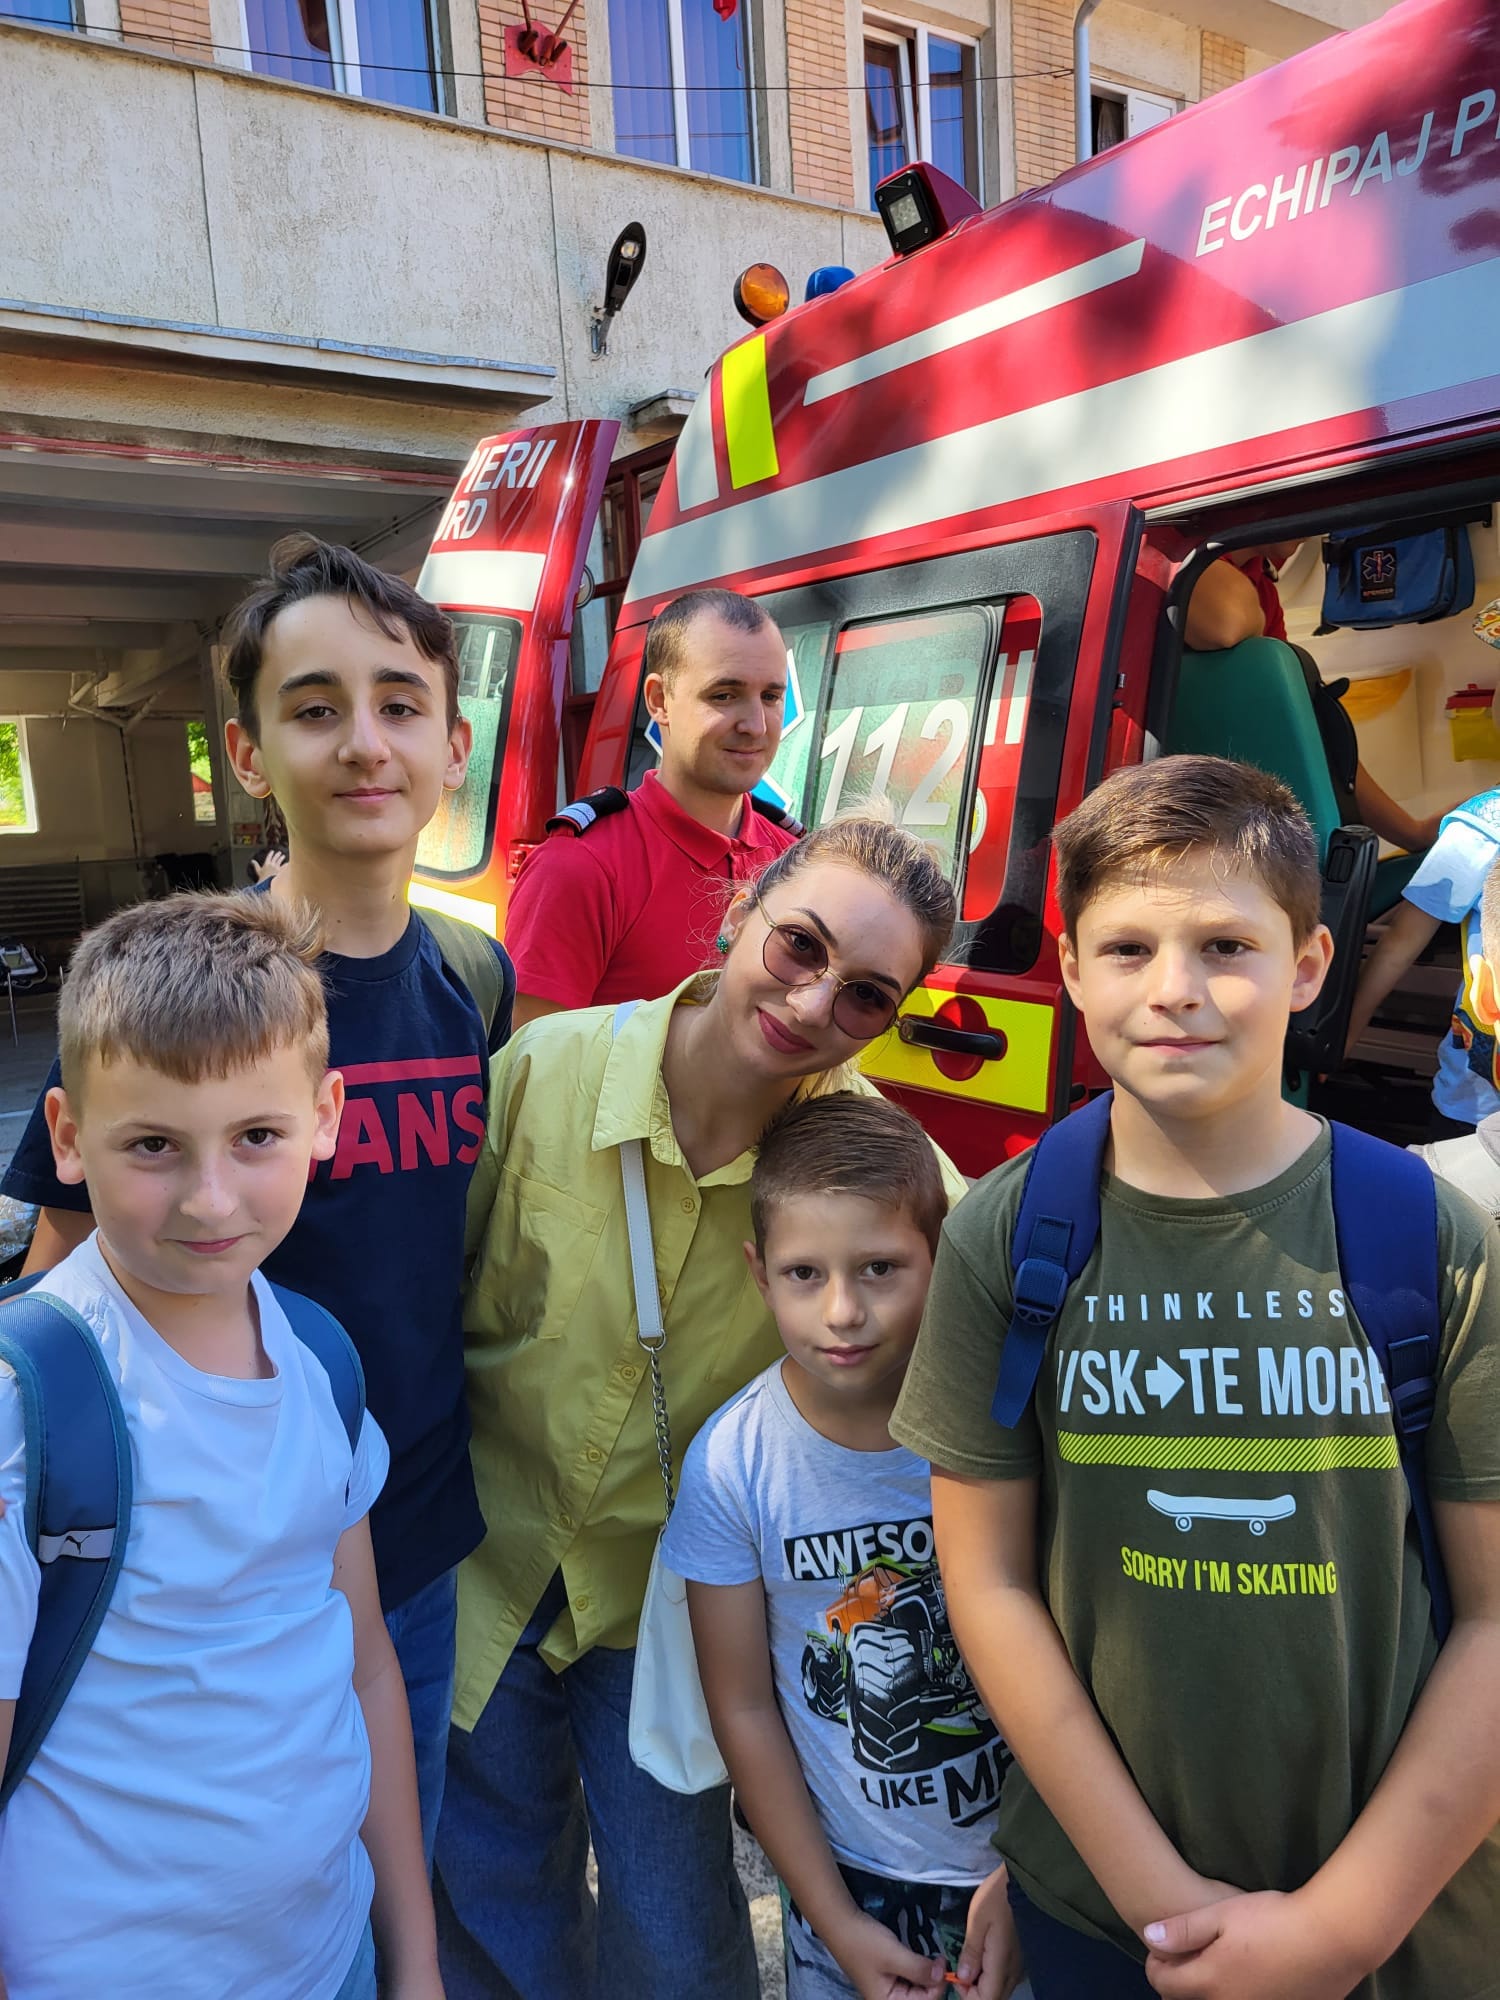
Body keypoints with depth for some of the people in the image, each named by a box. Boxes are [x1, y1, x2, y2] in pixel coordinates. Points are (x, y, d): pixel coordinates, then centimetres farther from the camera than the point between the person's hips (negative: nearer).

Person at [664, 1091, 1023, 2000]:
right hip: (848, 1875, 1)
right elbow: (744, 1706, -7)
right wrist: (834, 1920, -3)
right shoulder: (730, 1463, -19)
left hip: (1019, 1865, 0)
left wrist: (1023, 1878, -7)